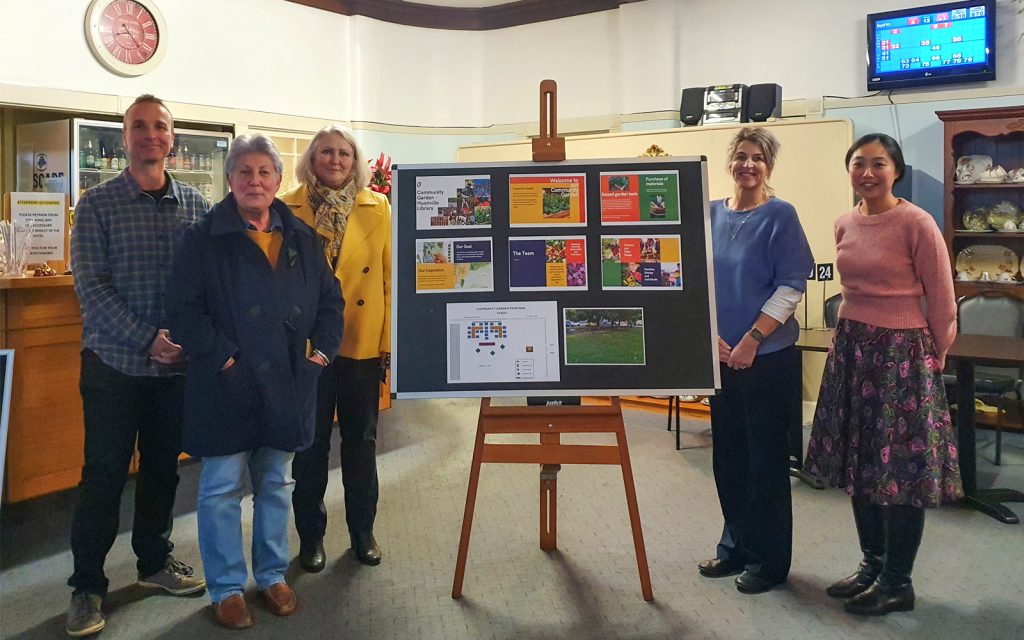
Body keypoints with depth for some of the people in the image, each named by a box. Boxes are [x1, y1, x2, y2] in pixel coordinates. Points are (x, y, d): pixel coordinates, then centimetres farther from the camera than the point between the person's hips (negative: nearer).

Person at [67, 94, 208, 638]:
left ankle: (154, 561, 32)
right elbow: (91, 285, -11)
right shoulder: (97, 204, -4)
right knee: (104, 474, 4)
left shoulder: (194, 204, 4)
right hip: (115, 363, -3)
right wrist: (147, 339, -18)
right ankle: (87, 586, 19)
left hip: (176, 363, 3)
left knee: (162, 466, 14)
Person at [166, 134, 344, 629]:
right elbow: (184, 309, -10)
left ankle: (273, 575, 32)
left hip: (286, 384, 4)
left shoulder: (301, 239, 9)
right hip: (227, 385, -4)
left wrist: (321, 350, 1)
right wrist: (222, 357, -16)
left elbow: (330, 300, 13)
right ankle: (227, 588, 22)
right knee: (222, 487, 5)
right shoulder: (203, 238, -4)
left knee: (276, 483, 16)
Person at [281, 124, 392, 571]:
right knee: (310, 442, 9)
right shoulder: (288, 209, 1)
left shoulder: (377, 208, 3)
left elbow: (390, 279, 2)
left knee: (361, 439, 12)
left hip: (363, 345, 1)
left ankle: (363, 530, 28)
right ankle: (311, 535, 26)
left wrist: (389, 341, -3)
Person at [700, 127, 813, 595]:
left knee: (765, 457, 4)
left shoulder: (780, 215, -6)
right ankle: (736, 545, 30)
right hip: (720, 356, 5)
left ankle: (770, 559, 19)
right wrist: (710, 334, -4)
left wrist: (752, 339, -17)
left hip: (768, 356, -5)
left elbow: (791, 287, -11)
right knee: (727, 453, 13)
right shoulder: (711, 214, 7)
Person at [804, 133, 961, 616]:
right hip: (850, 349, 7)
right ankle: (872, 564, 31)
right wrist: (852, 336, 17)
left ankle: (898, 583, 19)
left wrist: (932, 359, 1)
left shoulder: (917, 224, -13)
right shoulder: (844, 224, 6)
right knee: (859, 465, 13)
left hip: (902, 354, -6)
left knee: (900, 469, 3)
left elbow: (942, 304, -7)